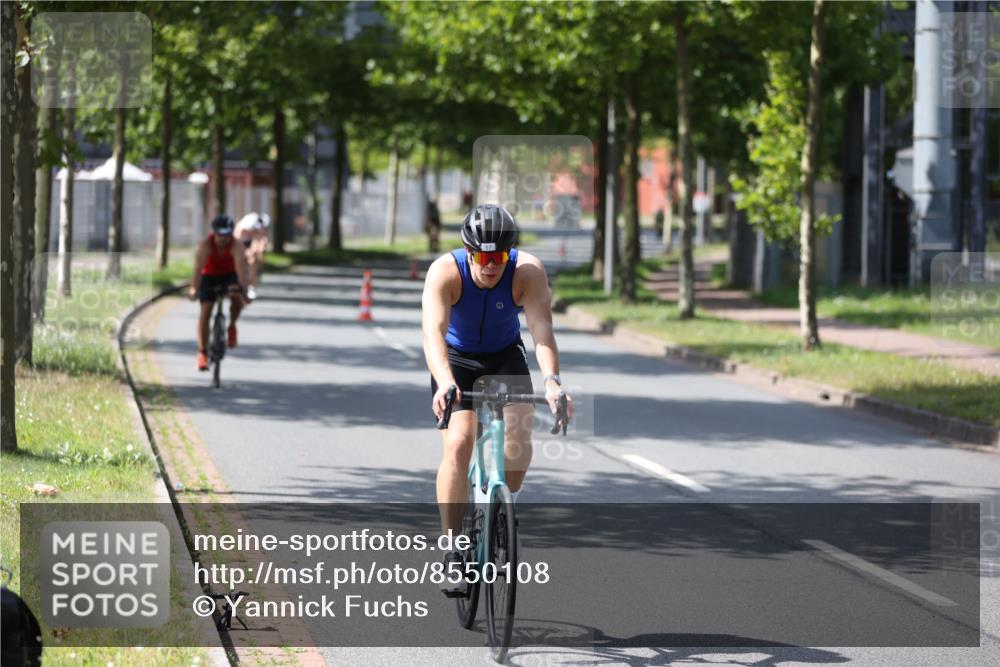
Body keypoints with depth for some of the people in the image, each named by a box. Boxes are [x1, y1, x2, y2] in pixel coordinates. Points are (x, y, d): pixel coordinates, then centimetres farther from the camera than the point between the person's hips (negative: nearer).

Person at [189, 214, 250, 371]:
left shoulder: (235, 245, -28)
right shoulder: (206, 245, -28)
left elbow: (241, 266, -39)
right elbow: (198, 268, -36)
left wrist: (244, 289, -52)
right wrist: (194, 289, -48)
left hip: (229, 275, 0)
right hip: (209, 276, 0)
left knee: (237, 297, -31)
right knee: (205, 311, -12)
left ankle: (232, 326, -1)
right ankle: (202, 353, -6)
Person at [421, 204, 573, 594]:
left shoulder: (528, 272, -26)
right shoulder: (445, 272, -29)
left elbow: (542, 330, -36)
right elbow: (433, 331, -42)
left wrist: (552, 381, -54)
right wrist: (445, 383, -59)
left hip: (505, 358, 1)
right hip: (456, 360, -1)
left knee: (519, 433, -22)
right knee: (458, 443, -21)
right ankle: (453, 553, -14)